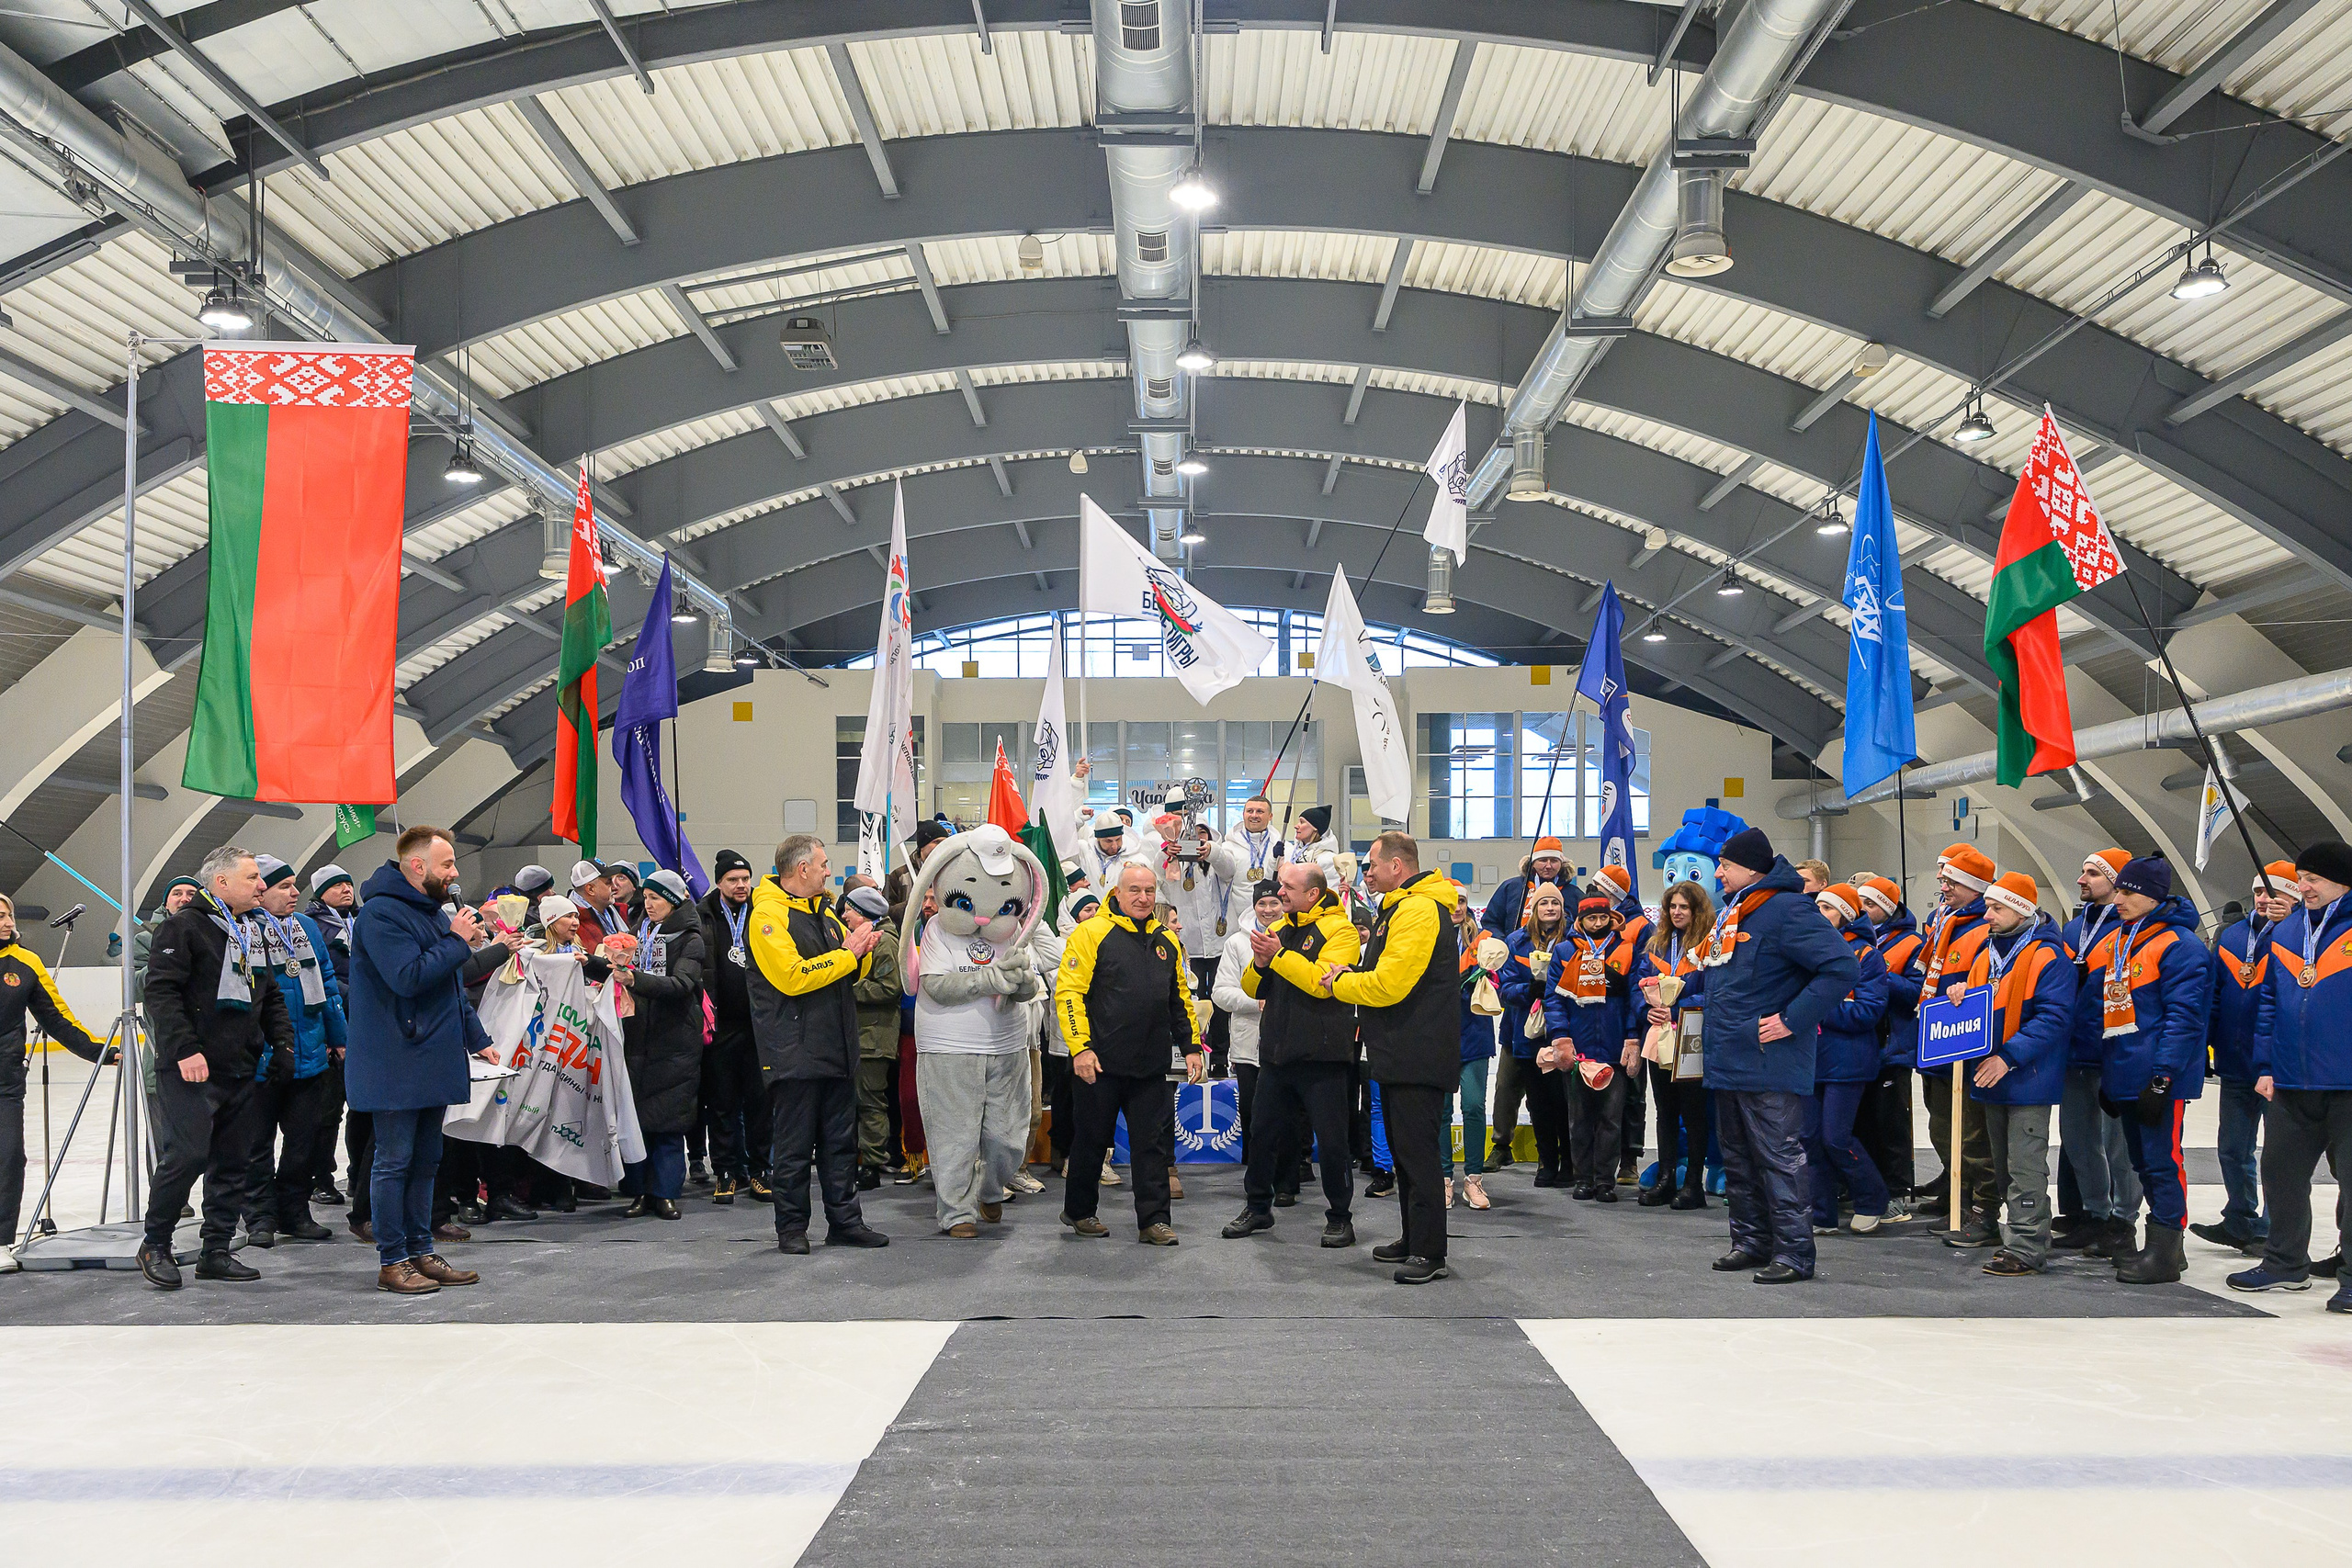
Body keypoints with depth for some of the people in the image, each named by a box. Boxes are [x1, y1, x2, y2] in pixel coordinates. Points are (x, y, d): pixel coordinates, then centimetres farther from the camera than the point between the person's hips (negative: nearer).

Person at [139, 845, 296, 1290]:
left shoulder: (252, 933, 19)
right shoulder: (184, 927, -7)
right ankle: (155, 1246, 4)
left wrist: (283, 1040, 12)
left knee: (232, 1161, 8)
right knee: (186, 1155, -13)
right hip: (191, 1070, -8)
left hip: (240, 1070, 8)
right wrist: (185, 1049, -22)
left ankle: (216, 1252, 16)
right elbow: (161, 990, -15)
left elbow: (270, 996, 26)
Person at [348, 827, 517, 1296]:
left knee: (425, 1161, 13)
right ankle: (393, 1262, 3)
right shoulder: (382, 913, -14)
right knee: (394, 1161, -3)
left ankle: (421, 1252, 20)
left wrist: (477, 1039, 20)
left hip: (435, 1060, 9)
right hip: (396, 1067, -9)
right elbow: (409, 976, -25)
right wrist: (456, 941, -15)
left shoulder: (435, 912, 18)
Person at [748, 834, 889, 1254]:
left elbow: (854, 971, 20)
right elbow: (792, 976, -22)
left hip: (837, 1047, 8)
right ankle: (792, 1227, 9)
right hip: (794, 1053, -8)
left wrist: (863, 951, -2)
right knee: (794, 1146, 0)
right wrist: (846, 954, -16)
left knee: (841, 1140, 10)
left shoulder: (824, 912, 17)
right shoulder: (769, 915, -10)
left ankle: (845, 1221, 17)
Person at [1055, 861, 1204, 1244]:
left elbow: (1181, 1000, 20)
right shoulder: (1092, 933, -6)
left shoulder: (1168, 942, 13)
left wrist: (1192, 1046, 13)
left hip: (1150, 1066, 5)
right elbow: (1069, 993, -11)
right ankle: (1079, 1211, 26)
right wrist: (1080, 1047, -18)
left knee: (1154, 1141, 3)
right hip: (1100, 1063, -4)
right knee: (1092, 1139, 9)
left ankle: (1153, 1220, 10)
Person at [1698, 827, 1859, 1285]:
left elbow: (1842, 967, -24)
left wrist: (1792, 1020, -22)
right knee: (1737, 1158, 16)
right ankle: (1751, 1241, 26)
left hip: (1768, 1062, -10)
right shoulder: (1732, 912, 14)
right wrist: (1713, 1030, 20)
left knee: (1779, 1159, -4)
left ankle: (1794, 1252, 3)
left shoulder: (1786, 910, -16)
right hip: (1728, 1060, 10)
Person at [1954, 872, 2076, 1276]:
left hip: (2028, 1077, -8)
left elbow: (2054, 1018, -21)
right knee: (2001, 1162, 19)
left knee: (2025, 1165, -7)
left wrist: (2008, 1056, -25)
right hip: (1989, 1074, 8)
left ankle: (2027, 1246, -5)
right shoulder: (1987, 954, 13)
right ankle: (1995, 1226, 30)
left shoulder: (2048, 956, -13)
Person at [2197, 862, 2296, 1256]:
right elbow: (2214, 994, 14)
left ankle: (2273, 1231, 13)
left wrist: (2286, 924, -29)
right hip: (2235, 1063, 6)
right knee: (2233, 1149, 15)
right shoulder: (2231, 935, 10)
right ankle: (2240, 1222, 29)